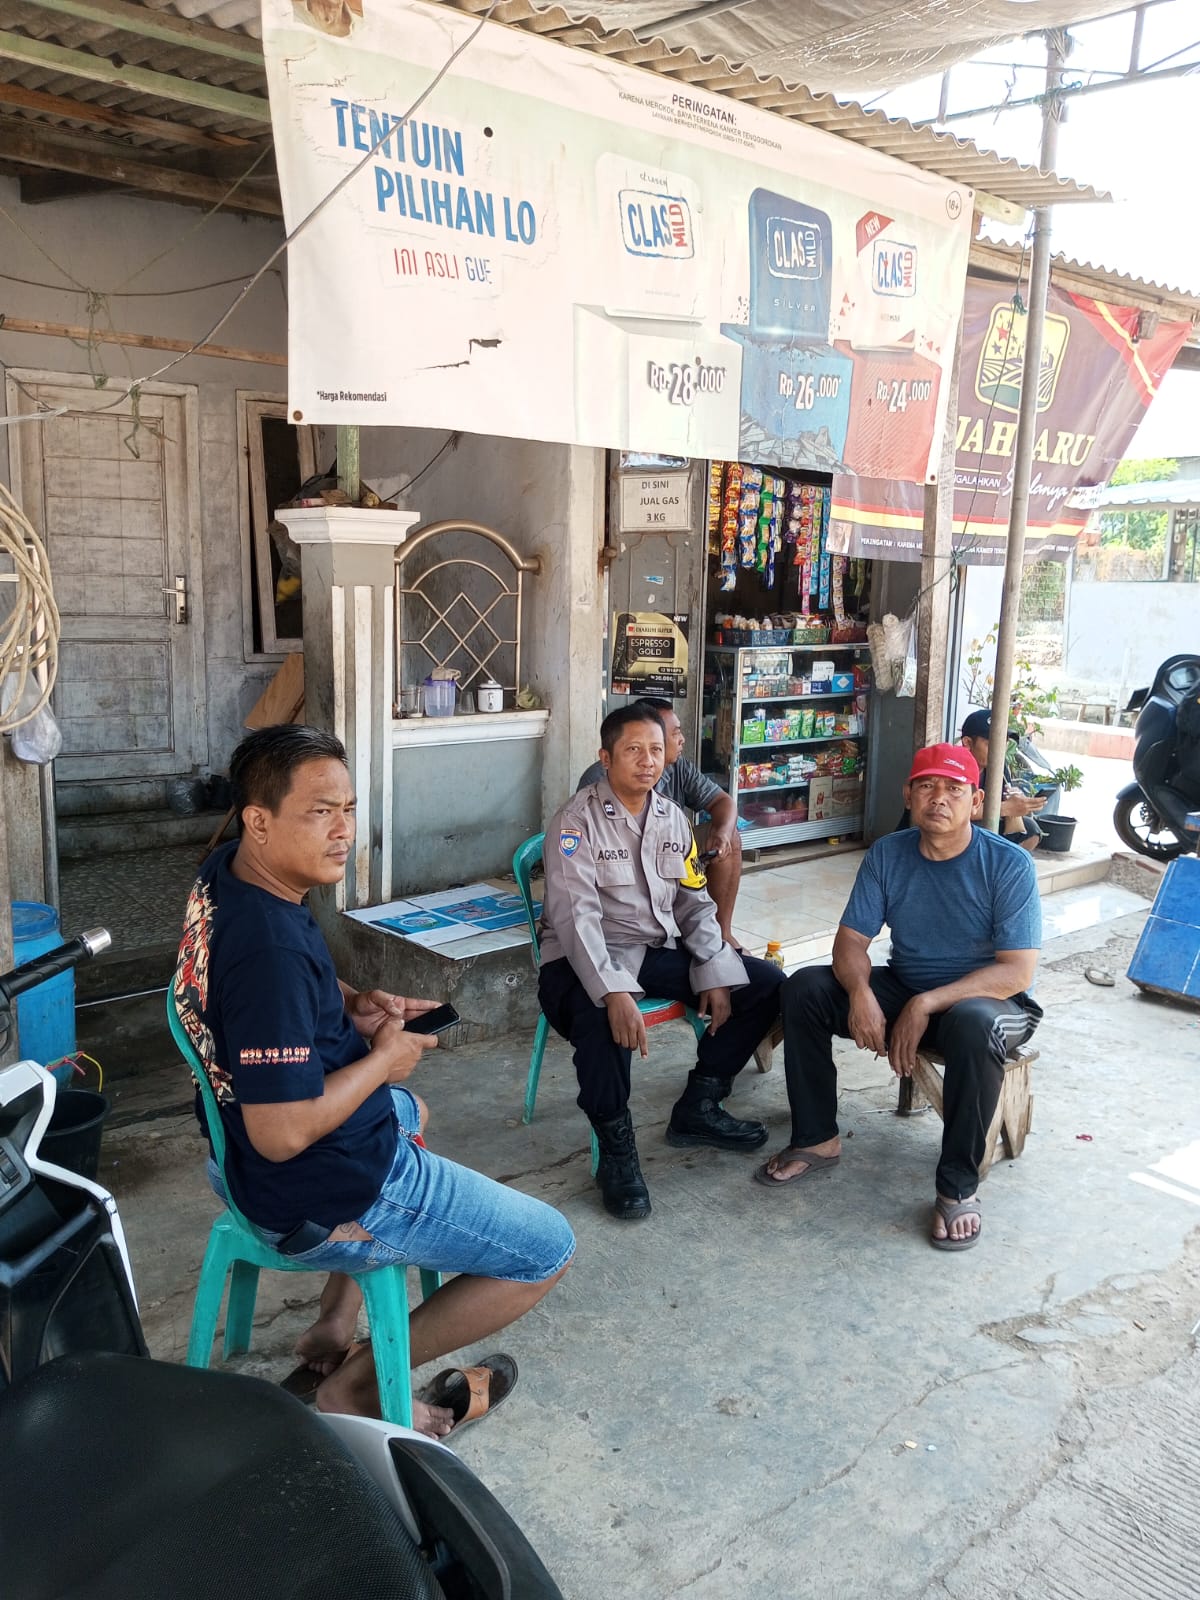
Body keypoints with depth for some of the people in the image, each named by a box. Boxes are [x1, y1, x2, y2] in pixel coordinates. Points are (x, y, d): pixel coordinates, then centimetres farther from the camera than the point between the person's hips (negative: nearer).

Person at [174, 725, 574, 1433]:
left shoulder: (226, 873, -3)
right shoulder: (270, 949, -34)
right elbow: (283, 1133, -33)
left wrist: (352, 1004, 1)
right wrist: (384, 1058, -17)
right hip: (318, 1197, -10)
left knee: (409, 1110, 39)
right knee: (550, 1250, 0)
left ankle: (333, 1326, 34)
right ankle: (355, 1385, 11)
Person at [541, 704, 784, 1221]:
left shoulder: (673, 819, 8)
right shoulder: (577, 820, -13)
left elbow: (694, 905, 11)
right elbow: (575, 915, -23)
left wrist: (715, 975, -4)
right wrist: (614, 991, -36)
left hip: (659, 951, 7)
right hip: (586, 960, -7)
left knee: (765, 983, -2)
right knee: (601, 1019, -40)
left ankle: (698, 1107, 10)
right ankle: (617, 1151, -16)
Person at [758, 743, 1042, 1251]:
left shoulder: (1009, 865, -17)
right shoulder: (887, 855, -4)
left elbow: (1017, 971, -21)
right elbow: (850, 940, -5)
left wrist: (927, 1004, -30)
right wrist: (860, 992, -28)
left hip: (987, 998, -4)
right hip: (904, 989, 5)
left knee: (975, 1025, -40)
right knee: (803, 988, -14)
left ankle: (958, 1186, -20)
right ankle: (817, 1139, -1)